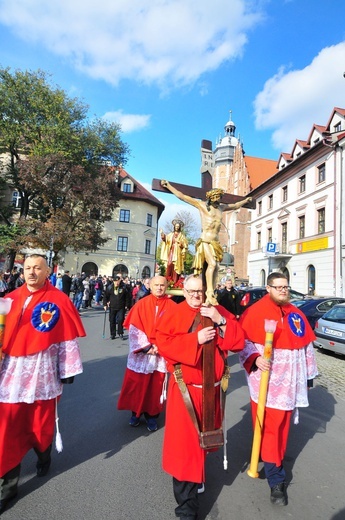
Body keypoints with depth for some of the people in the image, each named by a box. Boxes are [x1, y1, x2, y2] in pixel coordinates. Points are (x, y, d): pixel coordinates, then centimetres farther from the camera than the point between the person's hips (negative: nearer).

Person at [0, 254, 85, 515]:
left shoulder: (59, 301, -9)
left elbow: (68, 338, -8)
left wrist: (68, 370, -6)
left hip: (42, 373, -3)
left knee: (41, 422, 16)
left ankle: (44, 457, 46)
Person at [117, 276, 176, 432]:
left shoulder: (172, 307, -2)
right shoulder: (141, 304, -2)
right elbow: (134, 328, -7)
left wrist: (159, 347, -14)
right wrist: (146, 346, -15)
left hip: (162, 353, 0)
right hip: (141, 353, 0)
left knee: (156, 386, 10)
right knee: (137, 384, 10)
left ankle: (152, 415, 29)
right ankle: (136, 412, 32)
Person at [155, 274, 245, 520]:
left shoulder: (219, 312, 1)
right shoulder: (173, 314, -8)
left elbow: (238, 341, -6)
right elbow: (164, 344, -18)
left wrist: (221, 322, -21)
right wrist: (195, 339, -26)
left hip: (211, 388, 4)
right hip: (185, 389, -4)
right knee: (184, 441, 1)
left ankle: (198, 474, 52)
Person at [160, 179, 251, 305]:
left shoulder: (221, 207, 17)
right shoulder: (202, 205, 1)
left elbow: (235, 206, 38)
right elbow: (182, 196, 2)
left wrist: (245, 201, 47)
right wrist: (168, 185, 3)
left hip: (216, 242, 6)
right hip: (205, 241, -6)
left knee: (215, 267, -2)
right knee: (212, 264, -21)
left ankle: (211, 295, 1)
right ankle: (210, 294, -16)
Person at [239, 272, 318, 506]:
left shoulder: (296, 314, 8)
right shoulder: (255, 312, -10)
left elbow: (307, 345, 14)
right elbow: (243, 341, -9)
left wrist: (309, 375, 16)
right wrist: (255, 359, -26)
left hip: (290, 380, 5)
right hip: (266, 379, -5)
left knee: (283, 424, 18)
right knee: (269, 426, 1)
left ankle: (275, 458, 41)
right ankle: (276, 480, 15)